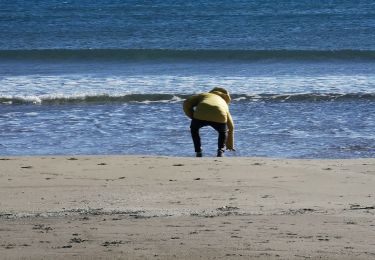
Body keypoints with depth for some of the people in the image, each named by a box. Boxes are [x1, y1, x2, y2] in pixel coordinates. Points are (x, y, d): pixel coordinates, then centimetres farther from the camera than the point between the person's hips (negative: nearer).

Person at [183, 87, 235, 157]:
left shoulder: (203, 95, 36)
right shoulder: (224, 103, 40)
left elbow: (187, 103, 20)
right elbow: (230, 127, 45)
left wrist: (193, 117, 31)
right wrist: (230, 145, 56)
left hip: (201, 114, -1)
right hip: (219, 118, 1)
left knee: (194, 129, 31)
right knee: (223, 132, 34)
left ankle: (198, 152, 23)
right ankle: (220, 151, 15)